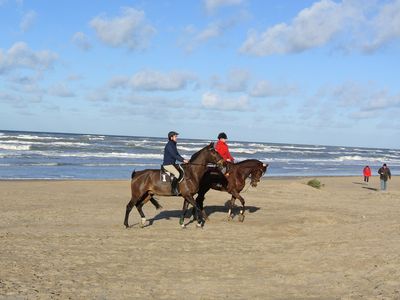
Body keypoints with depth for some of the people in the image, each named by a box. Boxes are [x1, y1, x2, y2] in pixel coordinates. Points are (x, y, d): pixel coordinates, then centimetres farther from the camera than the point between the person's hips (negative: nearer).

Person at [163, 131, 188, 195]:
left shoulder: (173, 145, 14)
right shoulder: (169, 145, -15)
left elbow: (177, 154, 18)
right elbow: (174, 155, -22)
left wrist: (184, 159, 5)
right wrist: (183, 160, -23)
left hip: (172, 164, 10)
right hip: (167, 164, -10)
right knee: (177, 173, -28)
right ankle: (173, 189, -25)